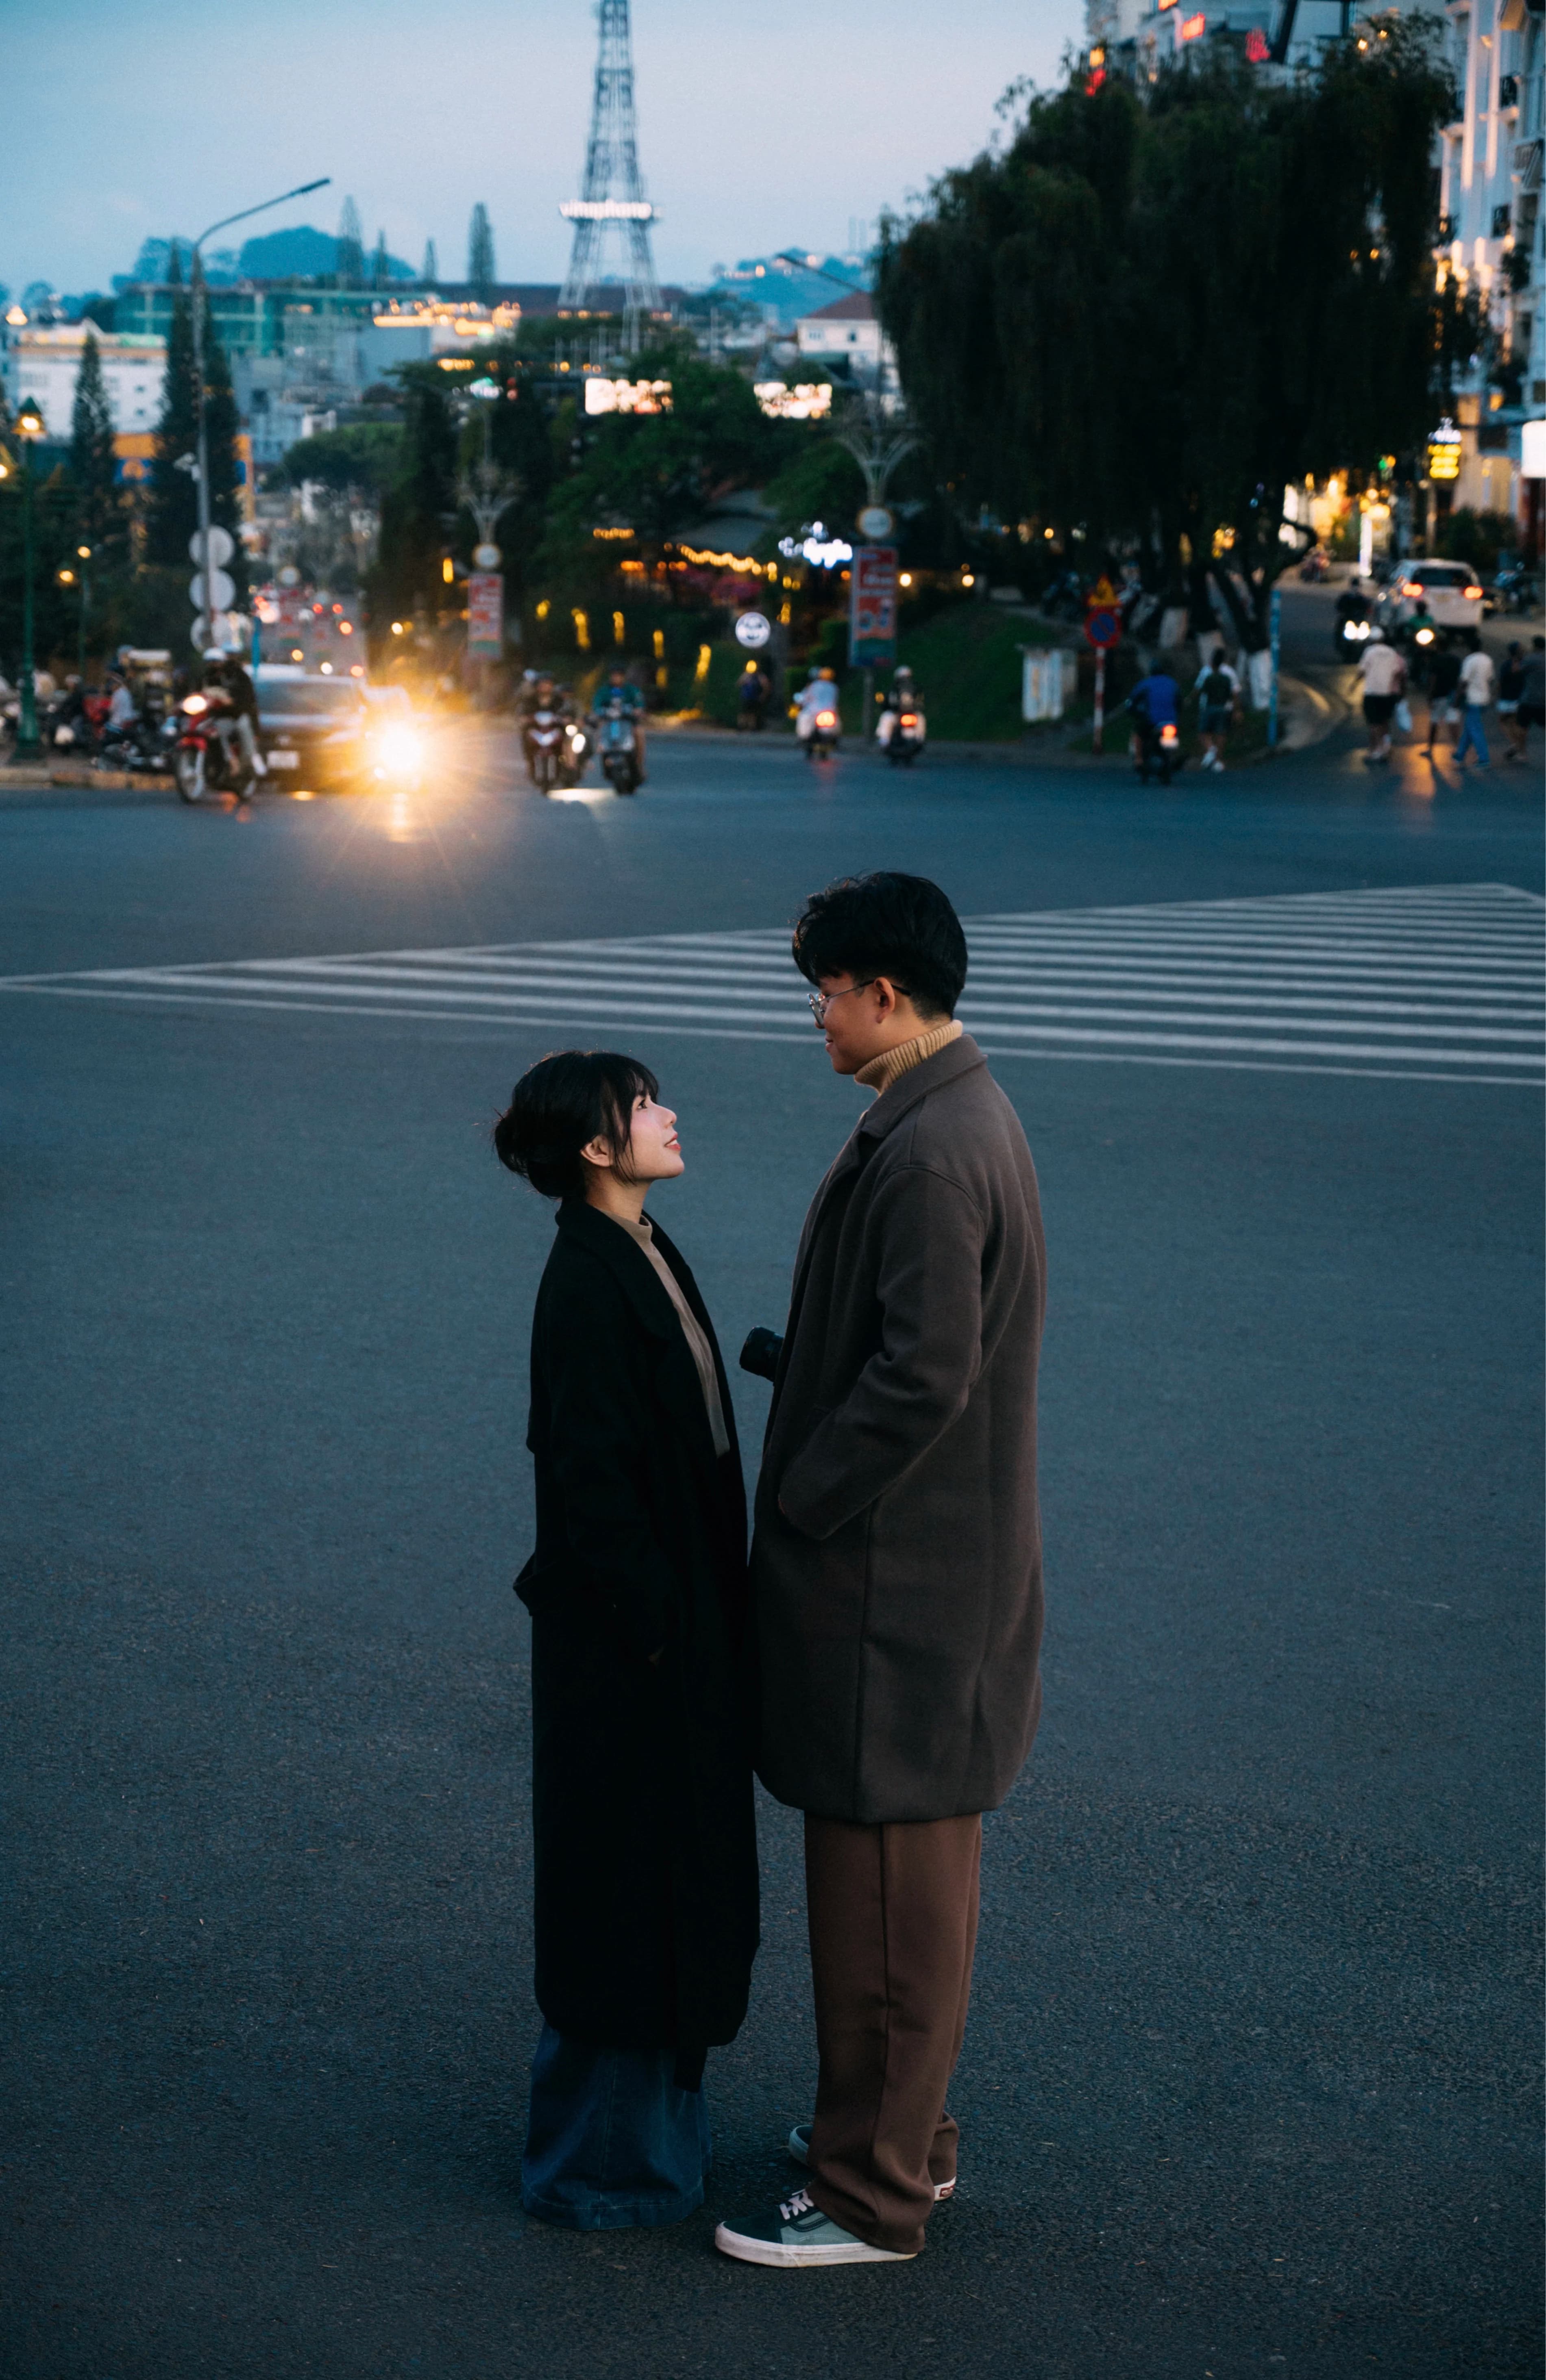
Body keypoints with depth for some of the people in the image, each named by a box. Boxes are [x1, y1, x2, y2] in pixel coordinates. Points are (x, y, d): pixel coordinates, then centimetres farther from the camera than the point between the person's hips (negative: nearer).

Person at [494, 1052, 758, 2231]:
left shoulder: (644, 1254, 9)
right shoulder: (587, 1284, -20)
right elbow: (591, 1474, -22)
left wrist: (711, 1605, 17)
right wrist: (653, 1629, -19)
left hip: (682, 1613, 10)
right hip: (629, 1638, -10)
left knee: (675, 1865, 19)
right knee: (627, 1879, 1)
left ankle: (651, 2102, 34)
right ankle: (601, 2160, 14)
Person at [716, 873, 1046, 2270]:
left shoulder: (930, 1157, -23)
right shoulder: (964, 1115, 11)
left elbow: (923, 1379, -26)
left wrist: (800, 1502, -16)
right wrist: (783, 1353, 8)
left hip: (897, 1577, -11)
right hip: (937, 1565, 11)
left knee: (885, 1890, -1)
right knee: (916, 1872, 20)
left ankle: (872, 2195, 10)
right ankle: (908, 2134, 33)